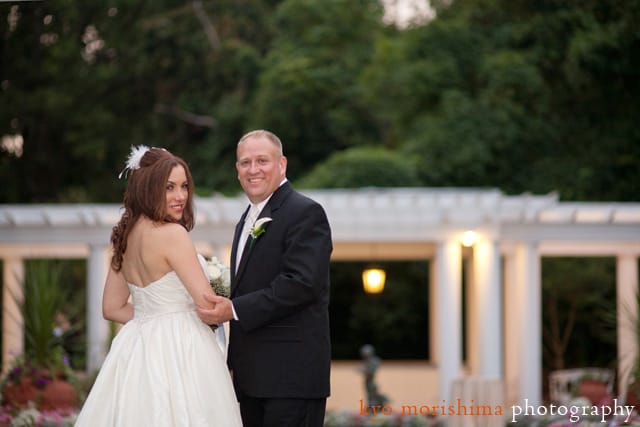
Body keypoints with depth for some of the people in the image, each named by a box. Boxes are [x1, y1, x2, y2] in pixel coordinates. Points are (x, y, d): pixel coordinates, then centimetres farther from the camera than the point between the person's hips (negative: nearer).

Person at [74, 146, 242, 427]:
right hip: (177, 352, -8)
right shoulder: (172, 234, -16)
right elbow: (208, 305, -15)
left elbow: (112, 308, 13)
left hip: (138, 349, 8)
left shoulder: (126, 235, 8)